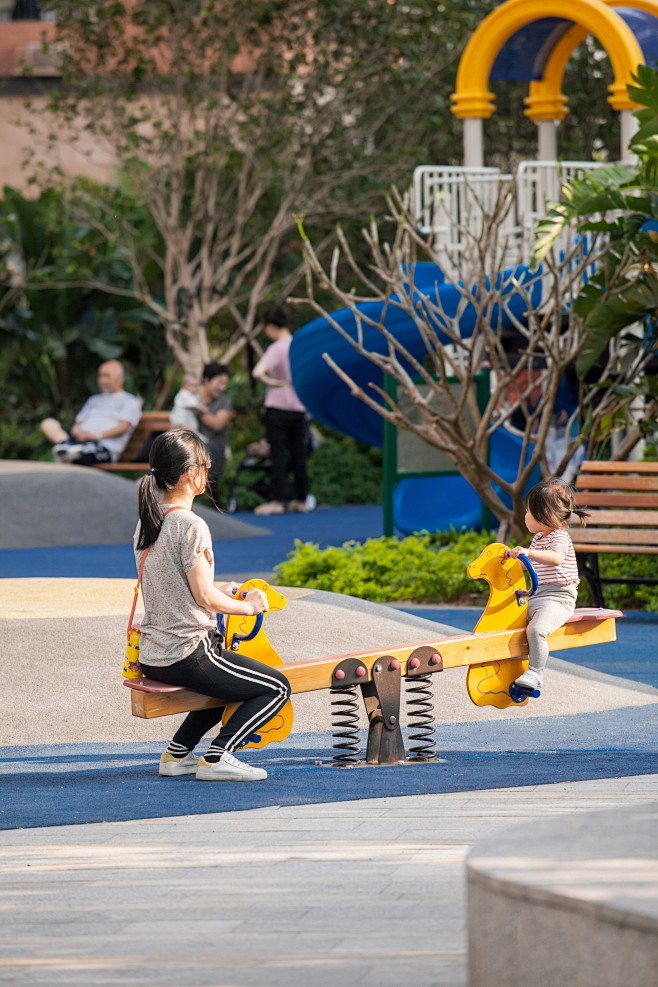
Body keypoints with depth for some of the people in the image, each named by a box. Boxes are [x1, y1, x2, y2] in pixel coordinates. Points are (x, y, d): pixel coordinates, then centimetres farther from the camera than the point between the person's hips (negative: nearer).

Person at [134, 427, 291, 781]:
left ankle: (177, 753, 23)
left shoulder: (146, 521, 8)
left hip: (151, 658, 9)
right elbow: (204, 598, -19)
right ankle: (217, 758, -5)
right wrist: (248, 606, -3)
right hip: (188, 655, -9)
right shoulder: (190, 526, -18)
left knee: (231, 682, 33)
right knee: (277, 687, 3)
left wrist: (222, 591, 20)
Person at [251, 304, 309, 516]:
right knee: (298, 454, 10)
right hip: (299, 408, 6)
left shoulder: (277, 348, -15)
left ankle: (277, 500, -2)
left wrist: (271, 381, -13)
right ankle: (301, 500, 15)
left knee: (279, 455, -2)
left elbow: (257, 372, -29)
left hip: (278, 408, -6)